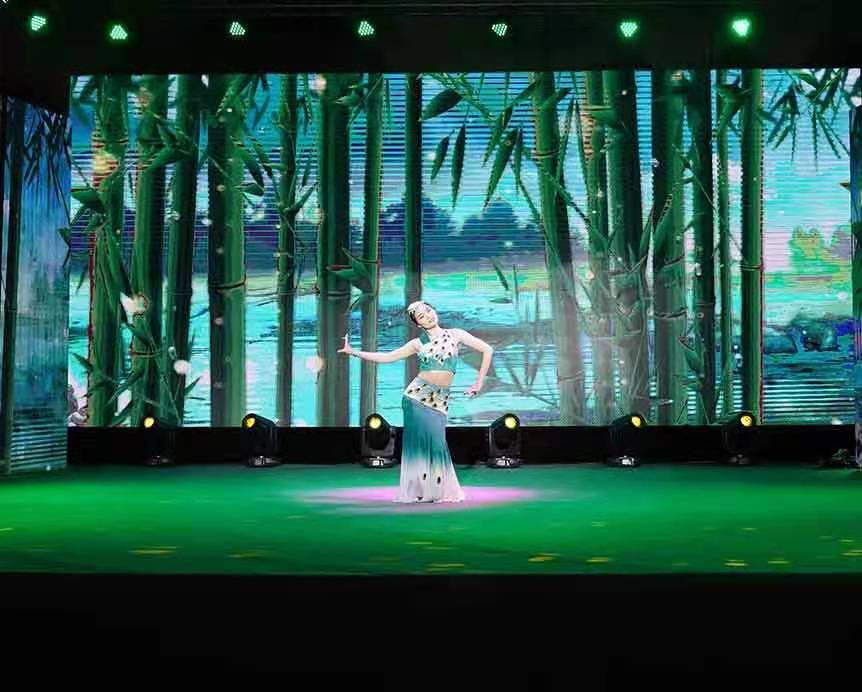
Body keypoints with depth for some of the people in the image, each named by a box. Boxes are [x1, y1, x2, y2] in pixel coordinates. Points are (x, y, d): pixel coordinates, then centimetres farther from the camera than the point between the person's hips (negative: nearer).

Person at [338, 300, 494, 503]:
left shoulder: (455, 335, 6)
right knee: (419, 442, -5)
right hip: (417, 395, 0)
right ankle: (419, 490, 4)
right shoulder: (418, 343, 8)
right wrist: (353, 352, 2)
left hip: (440, 400, 0)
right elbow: (386, 357, 8)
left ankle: (439, 490, 9)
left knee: (436, 443, -6)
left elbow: (487, 350, 7)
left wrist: (479, 383, 5)